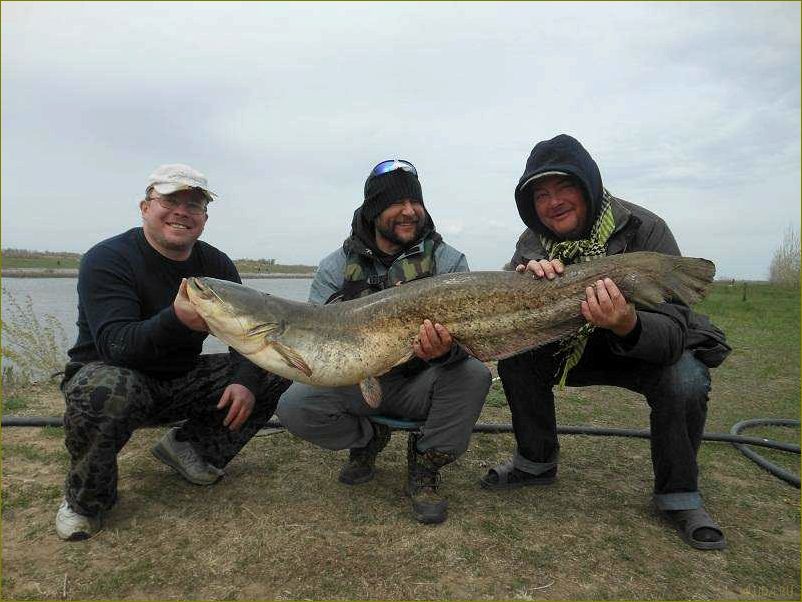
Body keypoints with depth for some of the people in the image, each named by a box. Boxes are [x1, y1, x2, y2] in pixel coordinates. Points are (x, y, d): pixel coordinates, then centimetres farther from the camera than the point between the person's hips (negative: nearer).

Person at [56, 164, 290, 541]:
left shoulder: (216, 264, -3)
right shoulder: (107, 259, -18)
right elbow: (115, 345, -30)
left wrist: (246, 380, -22)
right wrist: (175, 321, -49)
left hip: (183, 380, 5)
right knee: (103, 390, -40)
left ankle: (190, 447, 5)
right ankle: (84, 497, -8)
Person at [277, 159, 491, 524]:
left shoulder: (448, 261, -6)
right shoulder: (336, 267, -3)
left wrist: (445, 350, -39)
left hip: (419, 384, -1)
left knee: (472, 374, -30)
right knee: (293, 406, -23)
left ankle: (425, 469, -5)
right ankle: (369, 438, 9)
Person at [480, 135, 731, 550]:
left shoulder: (643, 230, -26)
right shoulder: (535, 242, -14)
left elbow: (673, 333, -33)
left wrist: (628, 325, -55)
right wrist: (527, 280, -43)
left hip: (657, 347, -3)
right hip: (580, 345, 3)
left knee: (684, 383, -32)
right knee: (514, 354, -18)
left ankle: (678, 496, -5)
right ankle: (536, 463, 4)